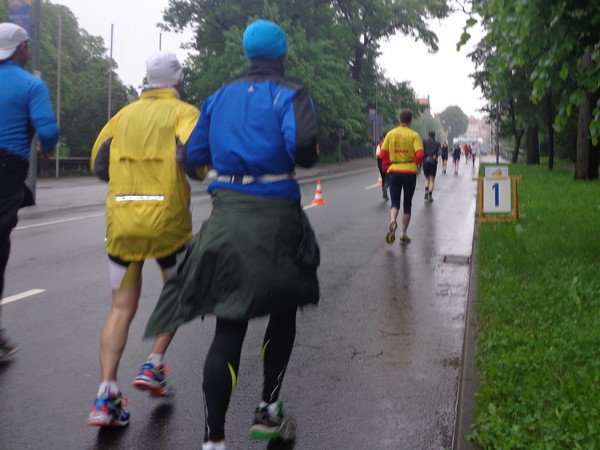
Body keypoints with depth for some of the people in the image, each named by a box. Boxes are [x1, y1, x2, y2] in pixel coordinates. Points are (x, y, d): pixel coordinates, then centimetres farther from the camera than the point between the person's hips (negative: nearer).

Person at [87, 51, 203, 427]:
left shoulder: (126, 114, 13)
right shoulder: (184, 112, -1)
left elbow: (99, 165, 12)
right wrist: (200, 172, 2)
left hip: (122, 223, 4)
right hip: (168, 221, -3)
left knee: (122, 309, 9)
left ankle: (106, 396, -2)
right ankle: (154, 367, 14)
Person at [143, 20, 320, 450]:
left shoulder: (220, 97, 13)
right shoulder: (289, 94, -2)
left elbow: (195, 155, 12)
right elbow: (302, 144, -20)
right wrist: (308, 158, 2)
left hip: (226, 213, 4)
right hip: (274, 214, -3)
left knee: (229, 326, 3)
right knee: (283, 313, 19)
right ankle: (268, 411, 24)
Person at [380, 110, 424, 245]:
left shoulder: (390, 134, 1)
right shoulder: (414, 135, -6)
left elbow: (383, 154, 1)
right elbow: (419, 155, -15)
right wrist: (416, 164, 5)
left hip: (394, 171, 1)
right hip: (410, 172, -1)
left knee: (395, 202, 4)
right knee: (407, 203, 12)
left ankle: (392, 223, -27)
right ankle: (403, 234, 16)